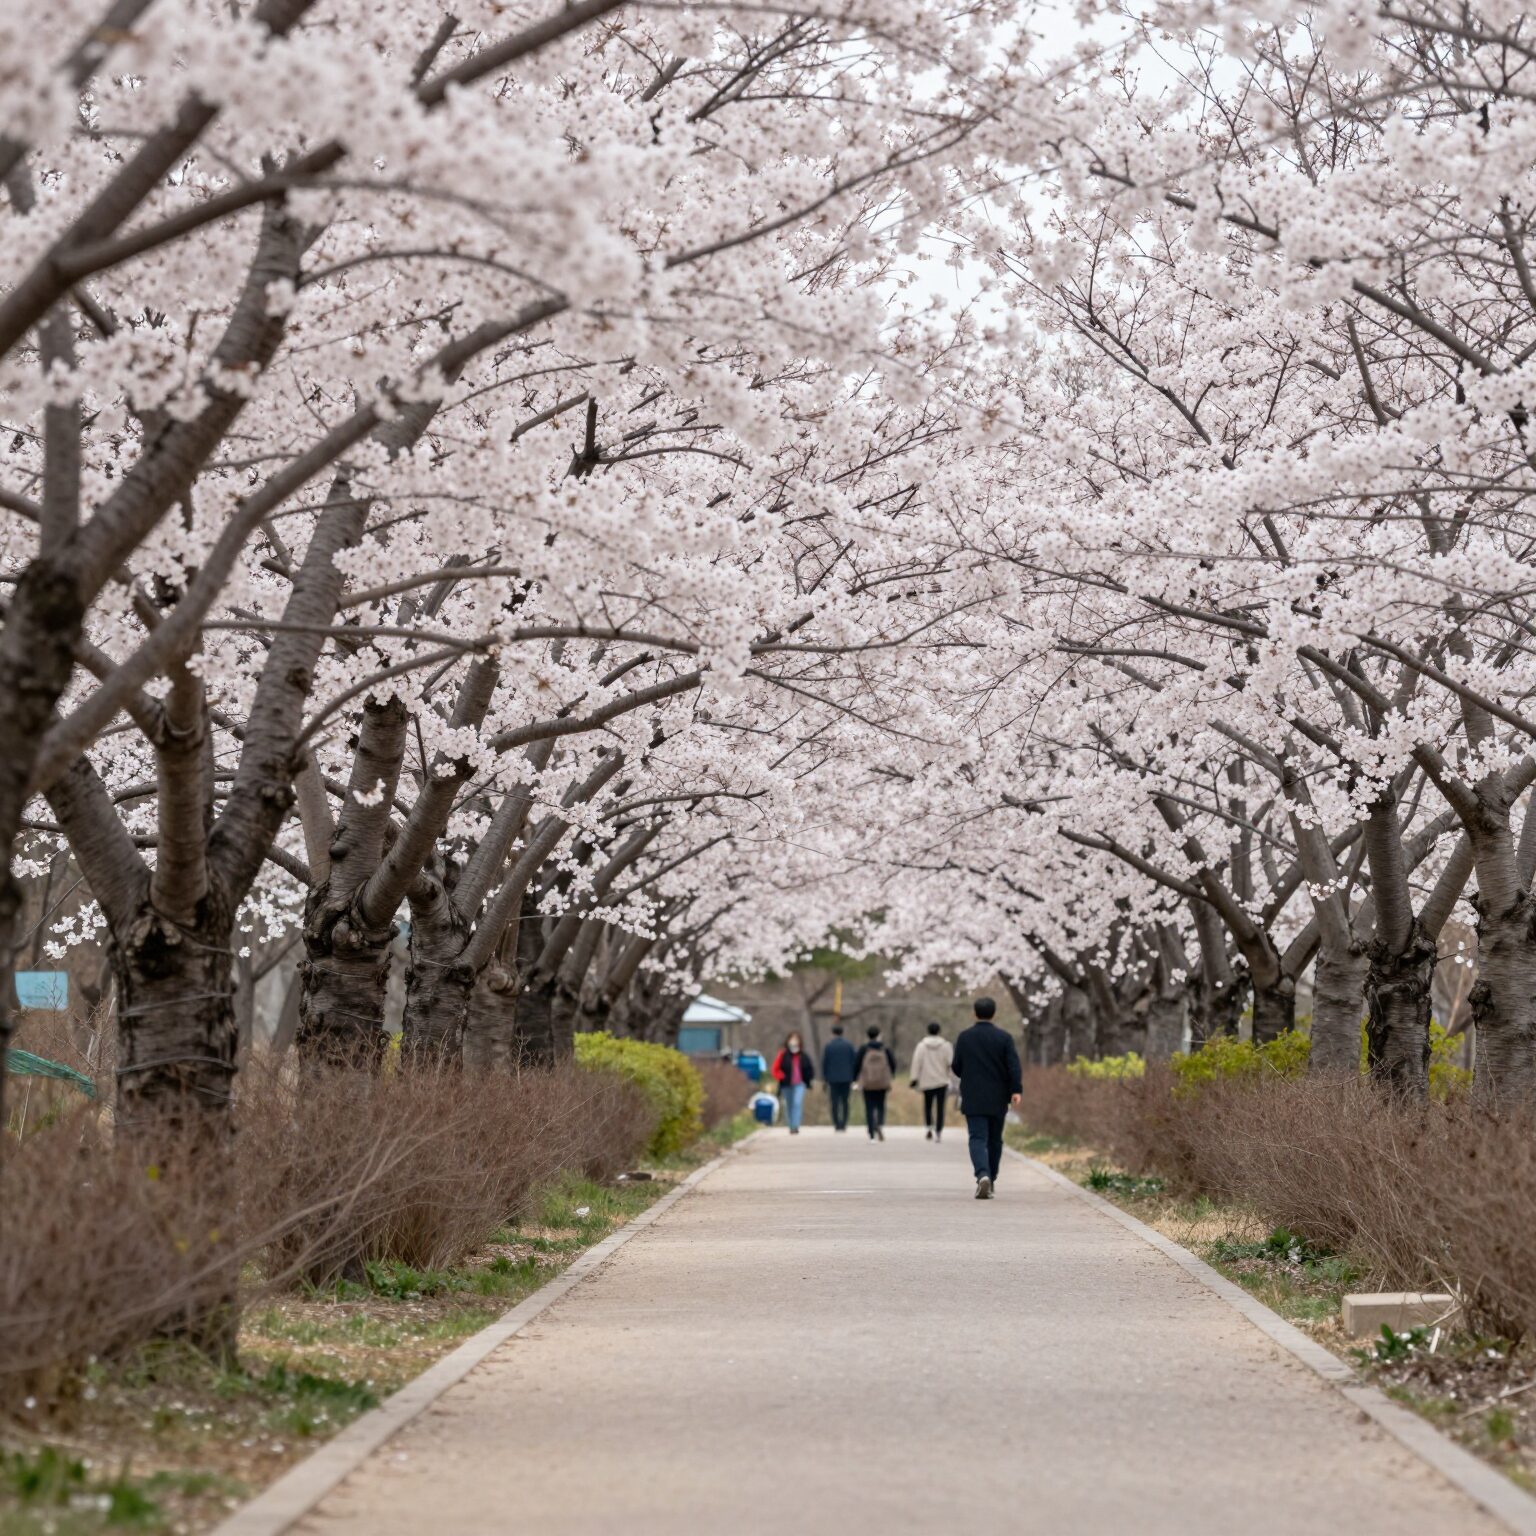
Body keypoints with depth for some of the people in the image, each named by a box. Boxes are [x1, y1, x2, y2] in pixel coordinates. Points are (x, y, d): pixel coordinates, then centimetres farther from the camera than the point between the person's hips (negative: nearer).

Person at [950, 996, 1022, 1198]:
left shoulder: (964, 1037, 0)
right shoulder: (1004, 1037, -2)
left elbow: (956, 1068, 4)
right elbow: (1014, 1066, -12)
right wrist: (1016, 1090, -17)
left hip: (972, 1100, -1)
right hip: (997, 1100, 1)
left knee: (978, 1139, -6)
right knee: (994, 1140, 15)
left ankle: (983, 1175, -29)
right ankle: (991, 1180, 24)